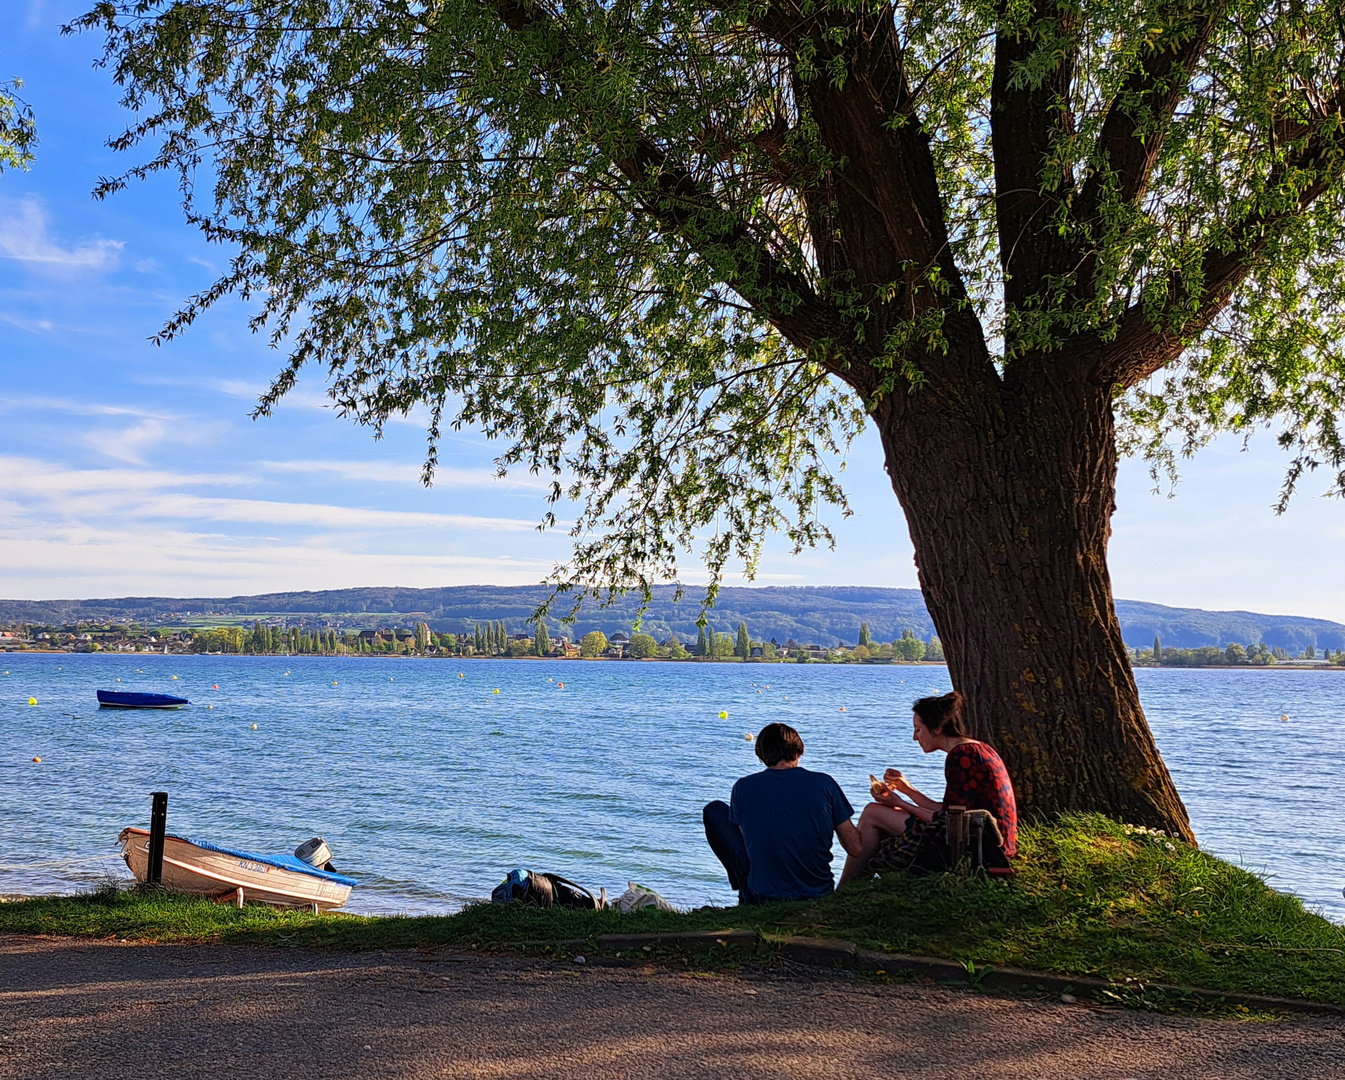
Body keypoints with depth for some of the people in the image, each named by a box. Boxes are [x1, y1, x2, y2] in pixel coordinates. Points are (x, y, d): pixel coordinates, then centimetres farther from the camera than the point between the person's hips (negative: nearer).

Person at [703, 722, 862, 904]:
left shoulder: (743, 787, -6)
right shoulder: (824, 783, -7)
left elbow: (749, 842, 7)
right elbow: (856, 849, -2)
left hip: (762, 899, -3)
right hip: (819, 895, 3)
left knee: (715, 810, 13)